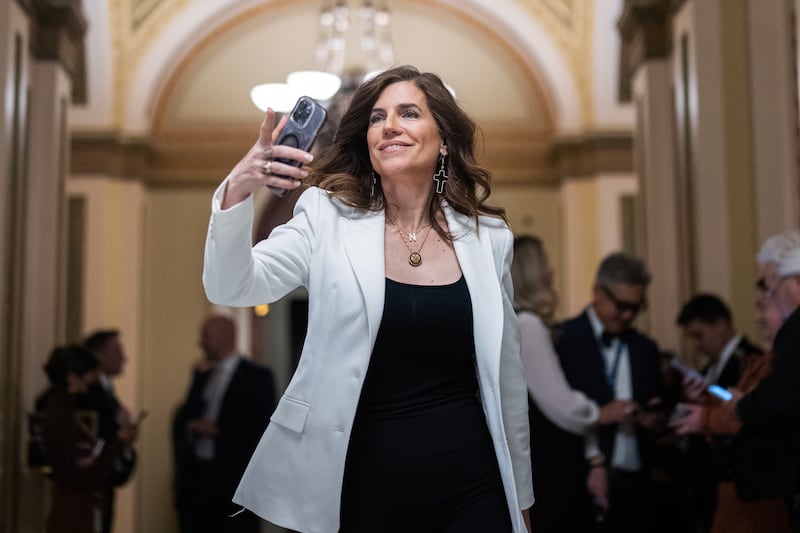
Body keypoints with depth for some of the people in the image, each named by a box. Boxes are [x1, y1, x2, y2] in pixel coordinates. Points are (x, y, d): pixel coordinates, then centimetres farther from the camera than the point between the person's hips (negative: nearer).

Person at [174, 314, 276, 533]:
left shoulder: (257, 377, -2)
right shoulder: (201, 377, 17)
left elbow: (263, 430, -5)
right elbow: (181, 421, 18)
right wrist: (193, 426, -5)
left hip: (235, 481, -6)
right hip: (195, 479, 6)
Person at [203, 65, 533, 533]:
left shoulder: (488, 236, 2)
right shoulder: (327, 216, -2)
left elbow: (506, 376, 10)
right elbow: (232, 289, -14)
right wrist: (237, 191, -32)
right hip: (361, 486, -1)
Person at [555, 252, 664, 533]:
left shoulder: (645, 349, 14)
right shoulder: (563, 339, -3)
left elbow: (656, 412, 20)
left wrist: (654, 420, -2)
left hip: (633, 484, 4)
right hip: (581, 481, -4)